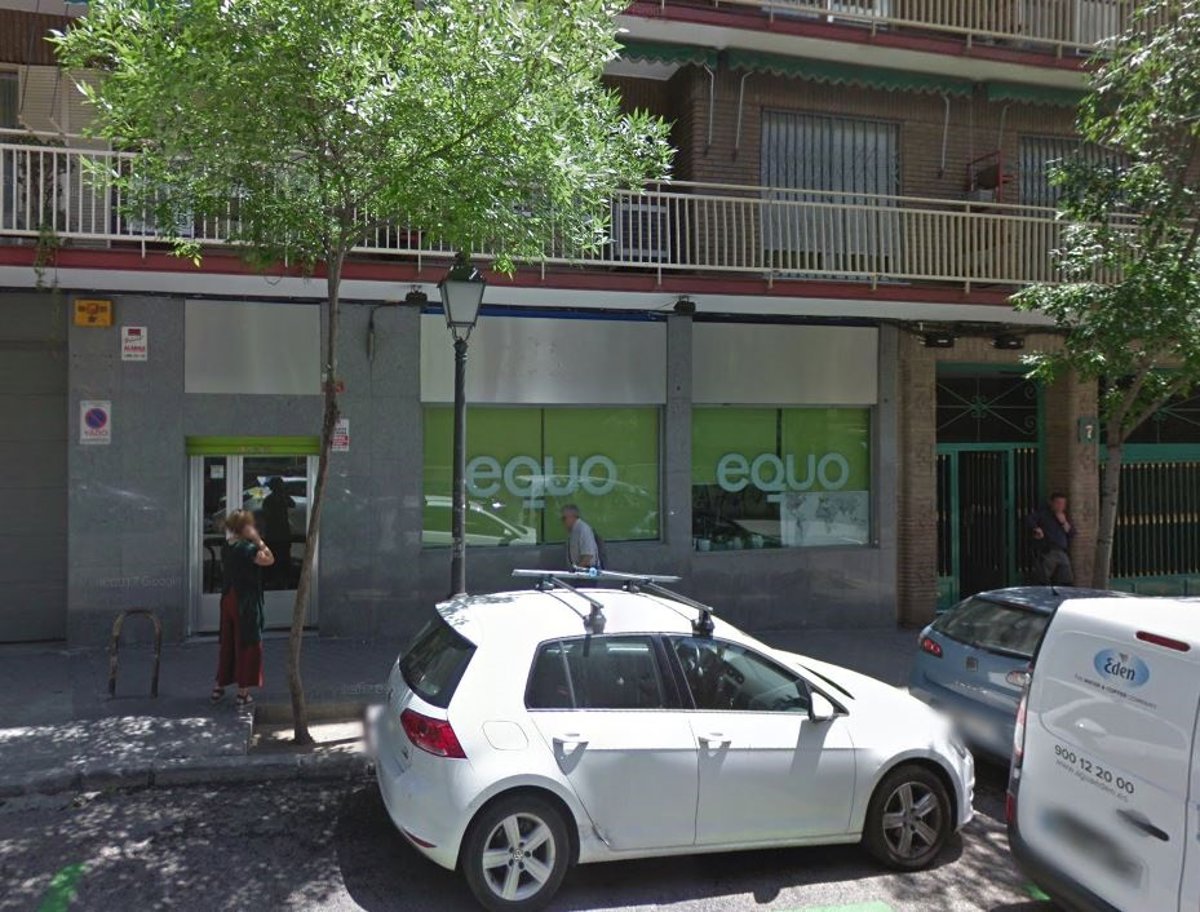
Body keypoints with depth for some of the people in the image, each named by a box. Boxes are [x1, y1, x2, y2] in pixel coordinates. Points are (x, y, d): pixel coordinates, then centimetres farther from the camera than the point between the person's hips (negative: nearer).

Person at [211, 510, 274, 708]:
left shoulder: (226, 547, 6)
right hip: (246, 602, -8)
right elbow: (269, 559, -22)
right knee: (247, 645, 1)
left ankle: (218, 687, 25)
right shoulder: (247, 548, -18)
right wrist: (258, 540, -17)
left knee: (227, 643, 18)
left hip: (228, 599, 8)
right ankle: (243, 692, 5)